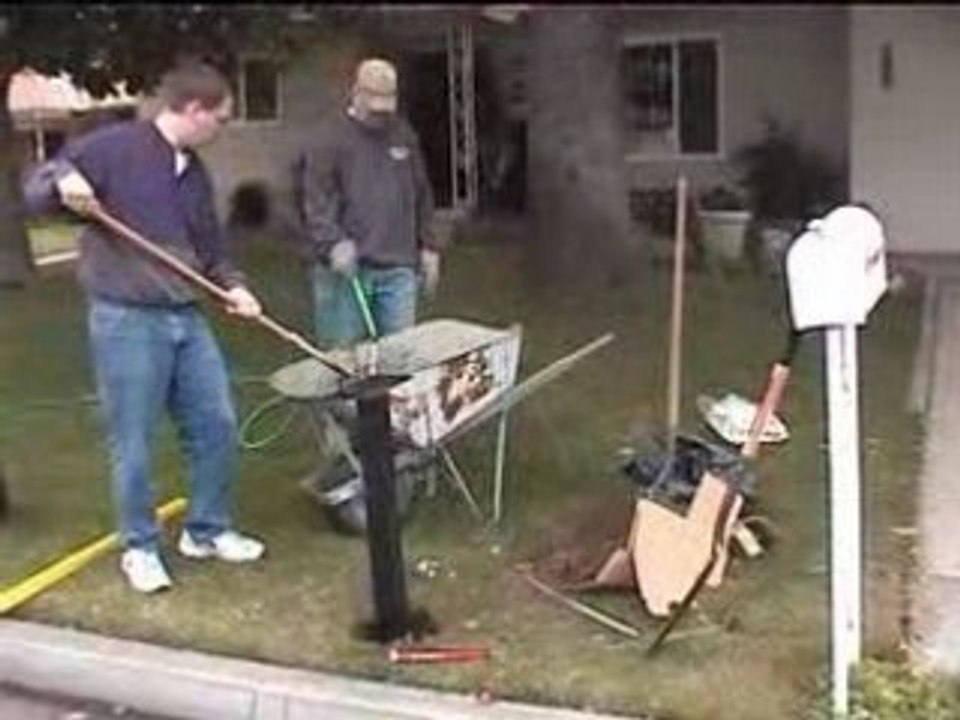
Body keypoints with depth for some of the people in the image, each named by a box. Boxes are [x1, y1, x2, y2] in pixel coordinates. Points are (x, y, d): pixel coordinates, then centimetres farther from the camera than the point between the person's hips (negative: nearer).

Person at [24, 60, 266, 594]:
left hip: (187, 318, 7)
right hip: (126, 321, -7)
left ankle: (208, 530, 27)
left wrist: (232, 285, 1)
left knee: (217, 424, 9)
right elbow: (35, 190, -7)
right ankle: (141, 547, 20)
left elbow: (211, 247, 19)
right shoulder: (115, 147, -9)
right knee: (134, 443, 2)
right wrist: (63, 180, -29)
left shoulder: (196, 173, 12)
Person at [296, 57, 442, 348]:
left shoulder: (404, 136, 15)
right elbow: (314, 201, -10)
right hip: (345, 269, -4)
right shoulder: (330, 138, -2)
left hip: (398, 269, 5)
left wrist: (428, 247, 17)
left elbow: (422, 197, 21)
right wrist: (332, 243, -23)